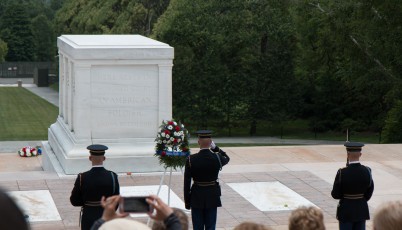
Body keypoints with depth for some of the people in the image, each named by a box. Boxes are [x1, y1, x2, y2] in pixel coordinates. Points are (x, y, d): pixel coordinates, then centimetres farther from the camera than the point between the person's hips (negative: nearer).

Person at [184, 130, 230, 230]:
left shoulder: (191, 160, -13)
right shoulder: (217, 158, -11)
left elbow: (187, 183, -8)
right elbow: (227, 158, 16)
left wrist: (187, 201, 2)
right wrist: (216, 147, 7)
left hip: (196, 199, -1)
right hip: (212, 198, 1)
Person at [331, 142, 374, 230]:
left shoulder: (342, 172, -19)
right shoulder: (367, 171, -8)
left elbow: (335, 195, -12)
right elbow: (369, 191, 4)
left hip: (346, 211, -3)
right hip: (362, 210, 3)